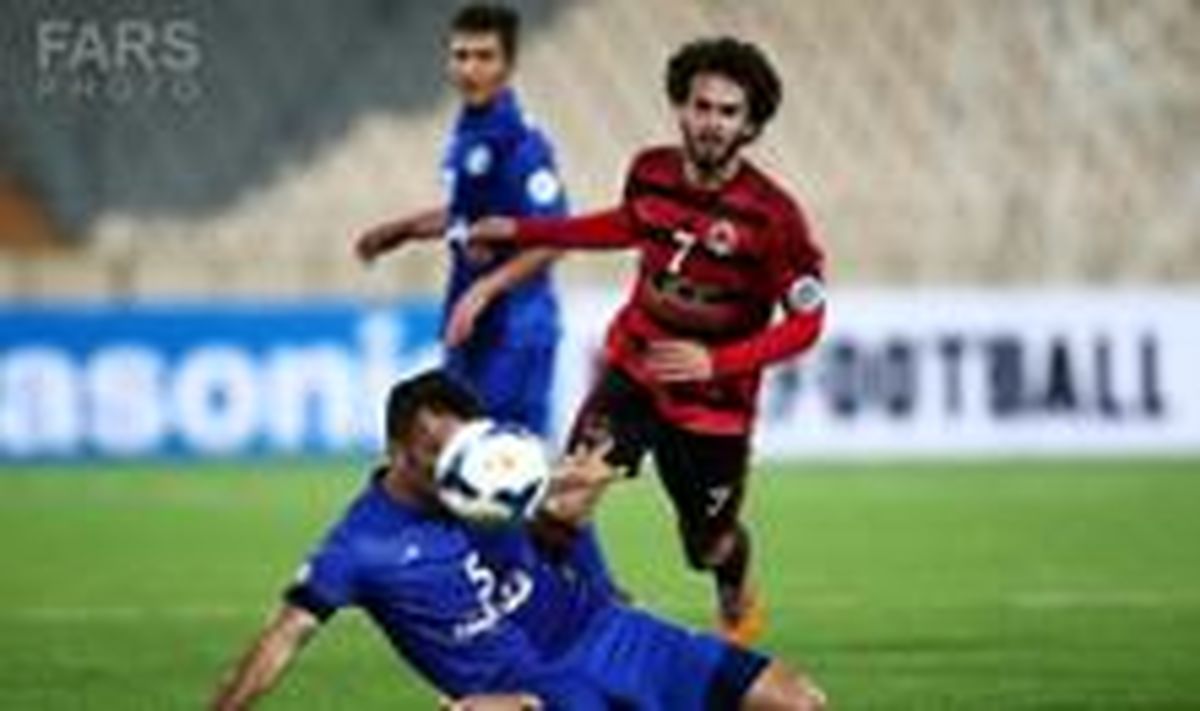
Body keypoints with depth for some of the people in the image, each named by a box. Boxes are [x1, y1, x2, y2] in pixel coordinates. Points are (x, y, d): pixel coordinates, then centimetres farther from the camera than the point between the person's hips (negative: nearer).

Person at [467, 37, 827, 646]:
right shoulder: (650, 173, -8)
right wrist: (522, 232, 19)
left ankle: (737, 604, 48)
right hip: (633, 369, 2)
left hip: (714, 405, -2)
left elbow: (805, 322, -14)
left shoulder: (771, 216, -20)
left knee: (709, 547, 13)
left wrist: (716, 362, -27)